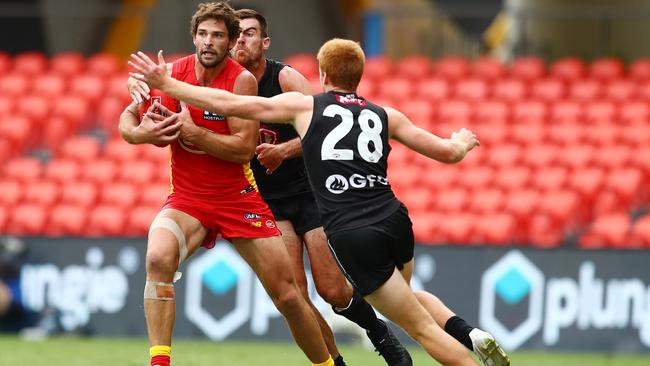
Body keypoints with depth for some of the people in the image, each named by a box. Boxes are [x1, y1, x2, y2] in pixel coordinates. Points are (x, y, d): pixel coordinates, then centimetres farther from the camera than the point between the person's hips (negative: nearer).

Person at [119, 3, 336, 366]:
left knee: (288, 296, 0)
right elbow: (127, 120, 4)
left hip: (239, 196, -1)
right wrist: (142, 133, -20)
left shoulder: (242, 80, -11)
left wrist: (191, 132, -29)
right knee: (158, 258, -31)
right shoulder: (172, 73, -4)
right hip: (187, 198, 1)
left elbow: (244, 147, -18)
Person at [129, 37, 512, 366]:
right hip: (394, 220, 4)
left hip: (351, 235, -4)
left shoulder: (306, 106, 7)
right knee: (407, 294, 33)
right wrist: (462, 142, 44)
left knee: (422, 327, 2)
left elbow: (232, 104, 6)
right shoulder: (385, 116, 14)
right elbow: (448, 152, 19)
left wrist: (165, 84, 15)